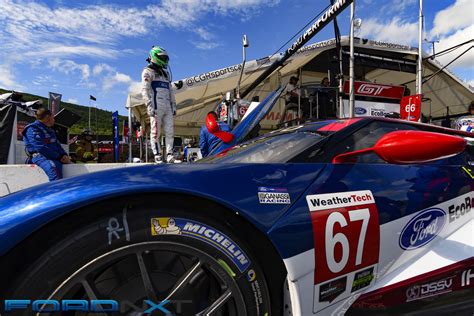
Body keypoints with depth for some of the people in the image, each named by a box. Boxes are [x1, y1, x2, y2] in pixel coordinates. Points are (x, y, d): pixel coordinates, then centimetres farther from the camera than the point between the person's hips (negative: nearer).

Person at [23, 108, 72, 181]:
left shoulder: (50, 130, 23)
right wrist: (59, 157, -16)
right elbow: (40, 148, -15)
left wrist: (64, 155, 1)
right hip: (39, 156, -8)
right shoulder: (32, 129, -3)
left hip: (54, 157, 8)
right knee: (53, 167, -38)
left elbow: (57, 145, 22)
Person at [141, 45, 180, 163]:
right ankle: (158, 157, -5)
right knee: (155, 132, -6)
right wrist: (149, 106, -16)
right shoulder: (148, 71, 5)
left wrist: (173, 105, 16)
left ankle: (170, 156, 2)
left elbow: (171, 91, 26)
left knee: (170, 131, 0)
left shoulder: (166, 73, 26)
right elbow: (145, 90, -6)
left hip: (167, 107, 7)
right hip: (156, 106, -7)